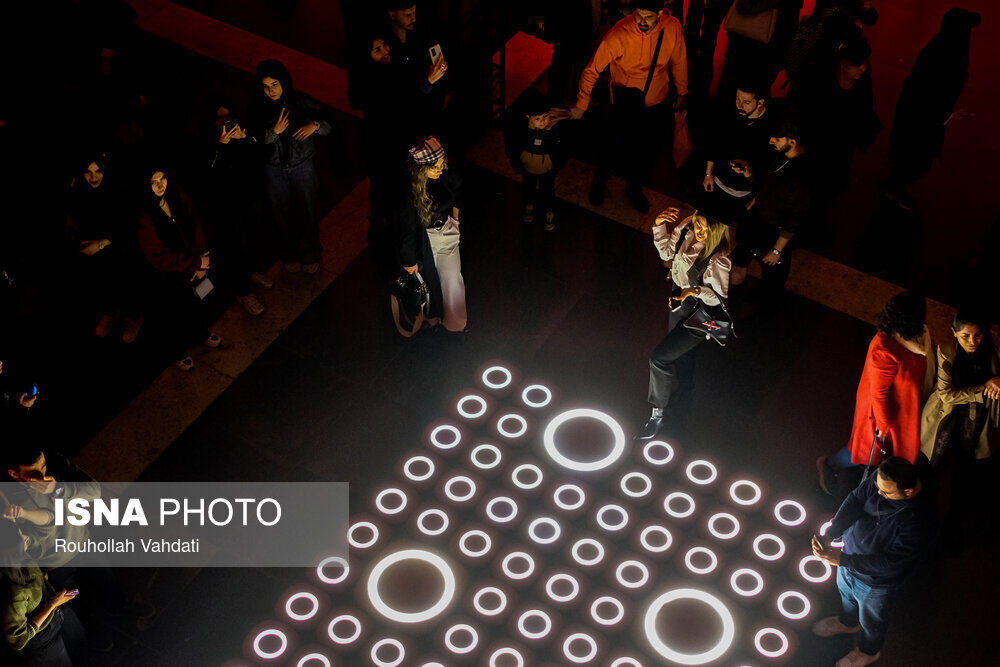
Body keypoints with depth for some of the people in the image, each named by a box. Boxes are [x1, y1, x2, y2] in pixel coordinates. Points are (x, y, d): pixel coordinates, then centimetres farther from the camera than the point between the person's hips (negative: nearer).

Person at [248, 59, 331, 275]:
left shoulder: (301, 101, -17)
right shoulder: (258, 105, -13)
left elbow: (328, 127, -14)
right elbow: (256, 139, -10)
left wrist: (315, 124, -36)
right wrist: (274, 131, -28)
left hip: (302, 165, -1)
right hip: (274, 169, 1)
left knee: (308, 210, 12)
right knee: (283, 213, 17)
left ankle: (310, 252, 36)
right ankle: (289, 253, 40)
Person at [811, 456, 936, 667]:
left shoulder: (918, 521, -41)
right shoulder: (883, 478, -26)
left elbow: (888, 562, -35)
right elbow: (855, 500, -16)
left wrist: (841, 560, -36)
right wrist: (830, 534, -30)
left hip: (875, 580, -5)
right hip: (850, 552, 5)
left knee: (871, 619, 26)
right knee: (847, 594, 36)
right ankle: (848, 622, 68)